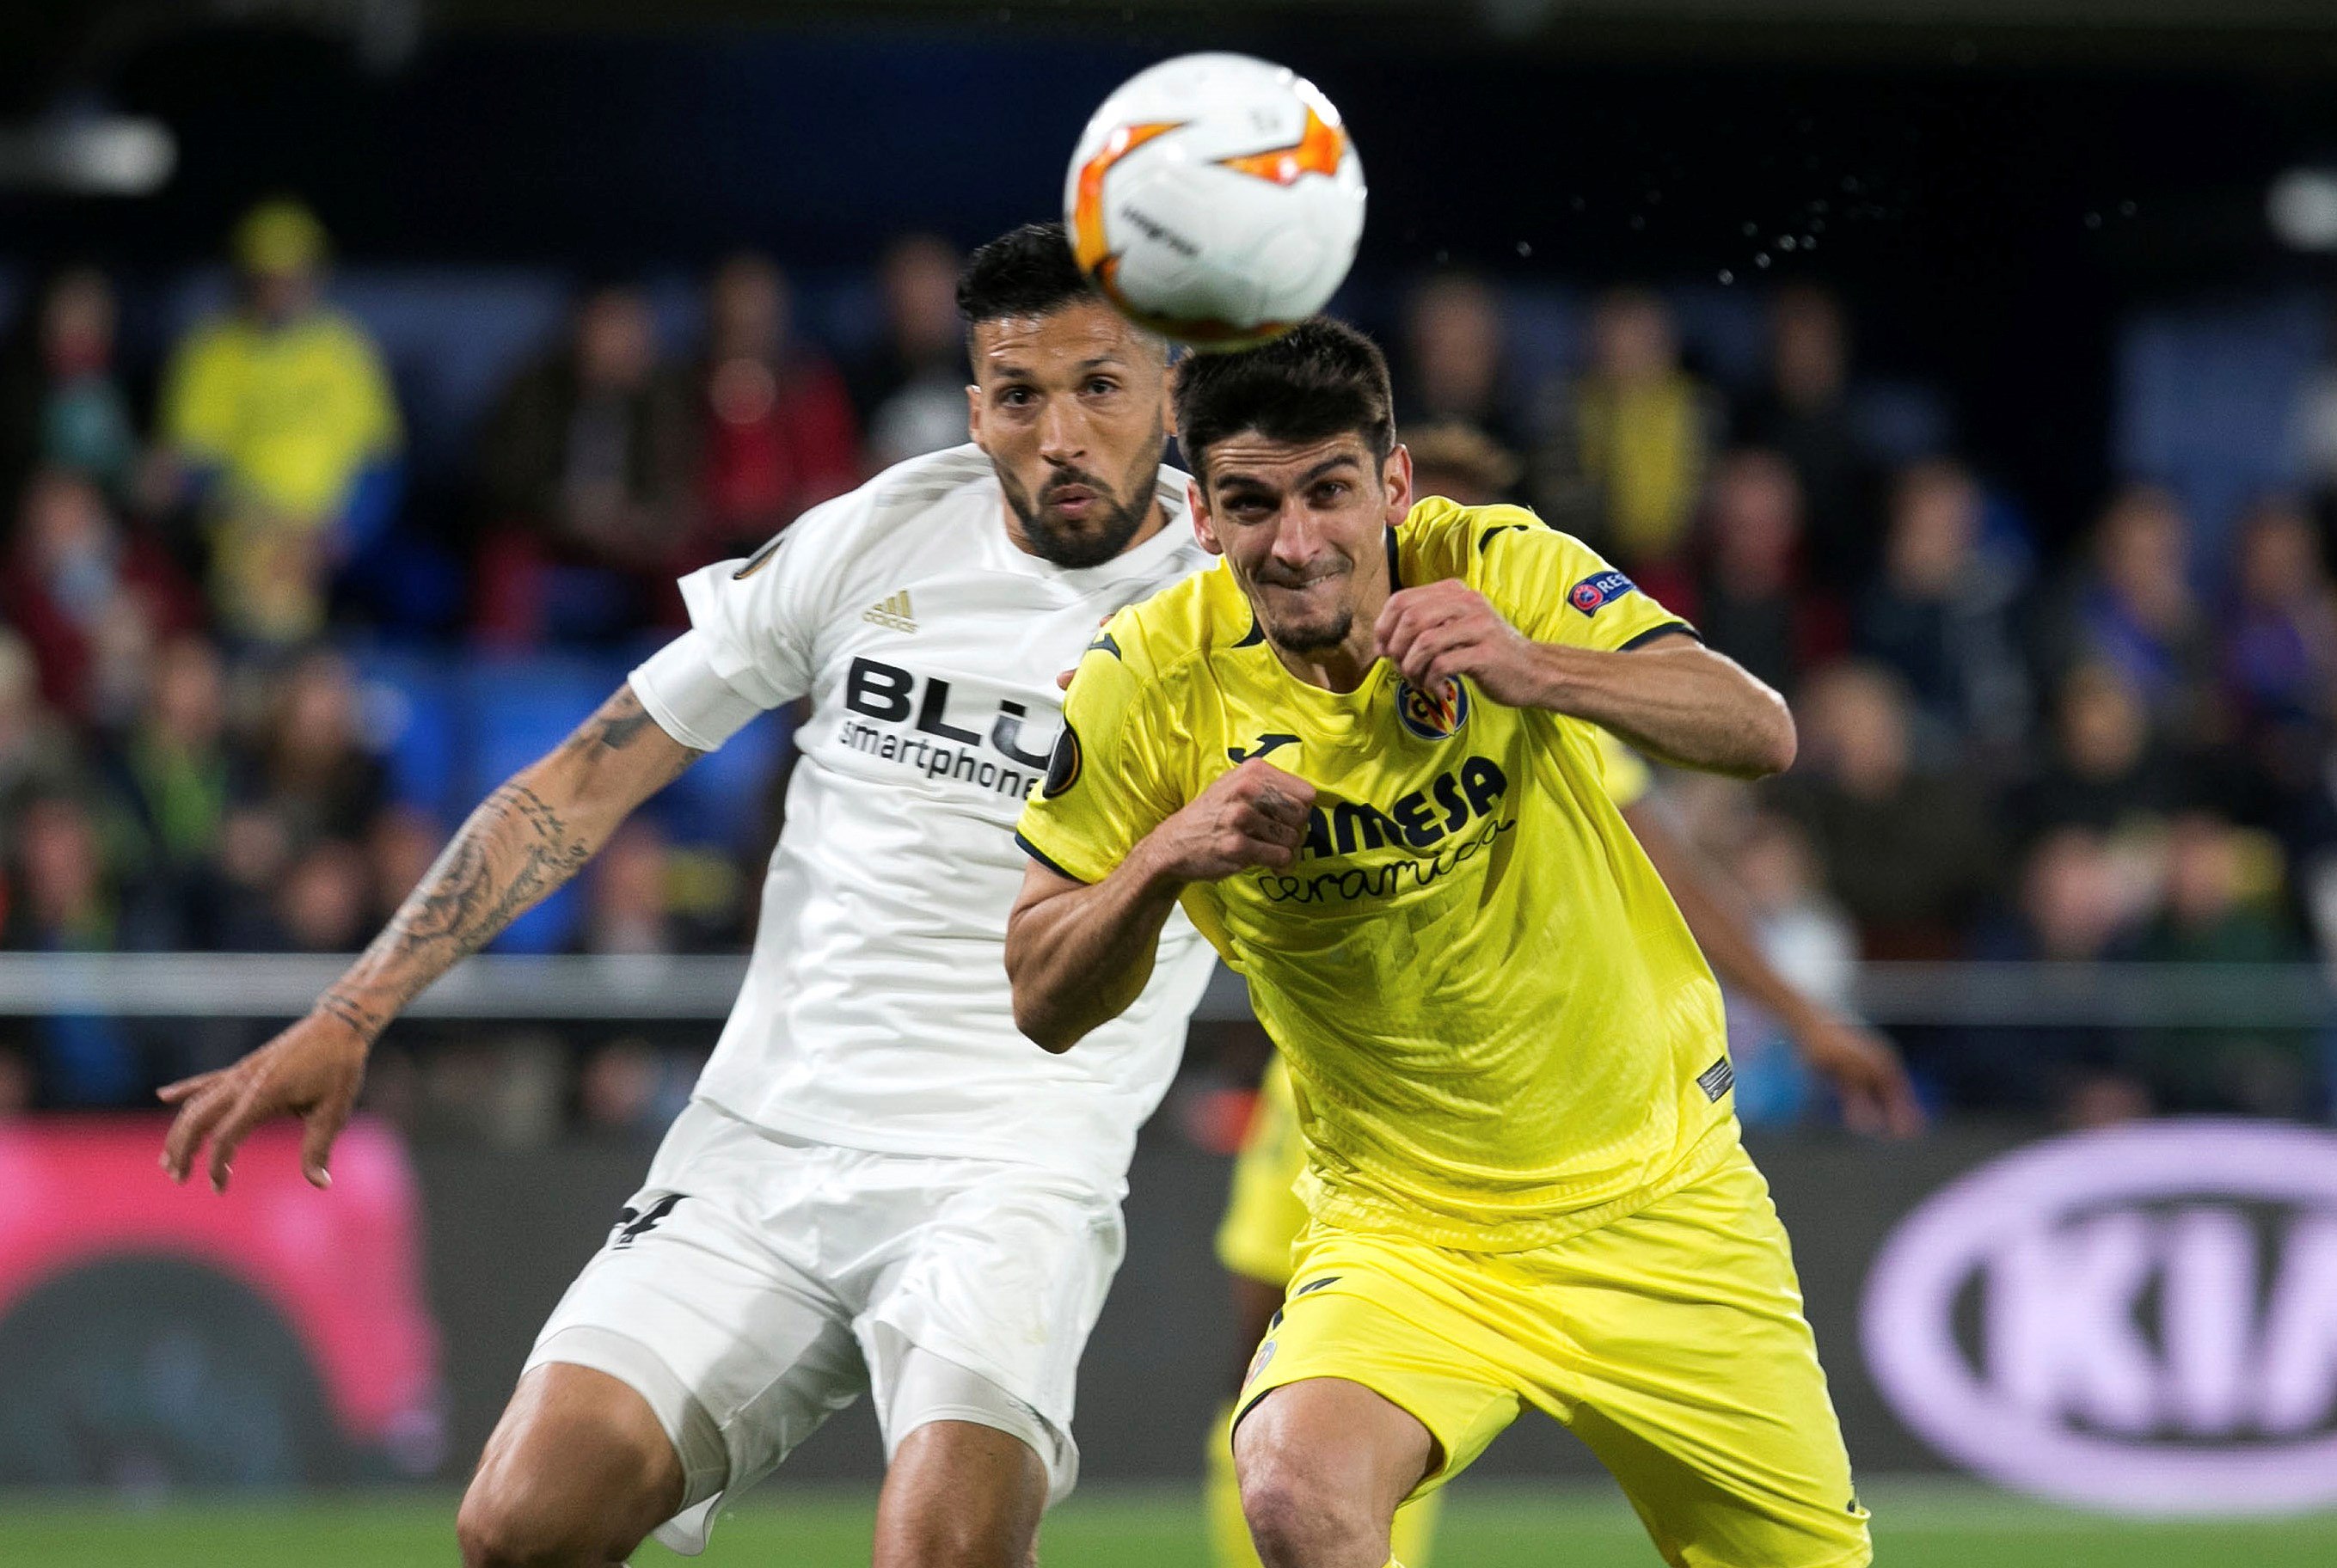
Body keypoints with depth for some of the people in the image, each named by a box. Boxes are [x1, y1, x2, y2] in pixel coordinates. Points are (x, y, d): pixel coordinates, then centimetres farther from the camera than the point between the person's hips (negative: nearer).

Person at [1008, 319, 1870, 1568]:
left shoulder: (1494, 570, -12)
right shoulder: (1151, 685, -12)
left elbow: (1760, 734, -23)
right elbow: (1040, 1006, -7)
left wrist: (1536, 671, -40)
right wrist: (1167, 857, -27)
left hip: (1655, 1196, 1)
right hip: (1399, 1224, -1)